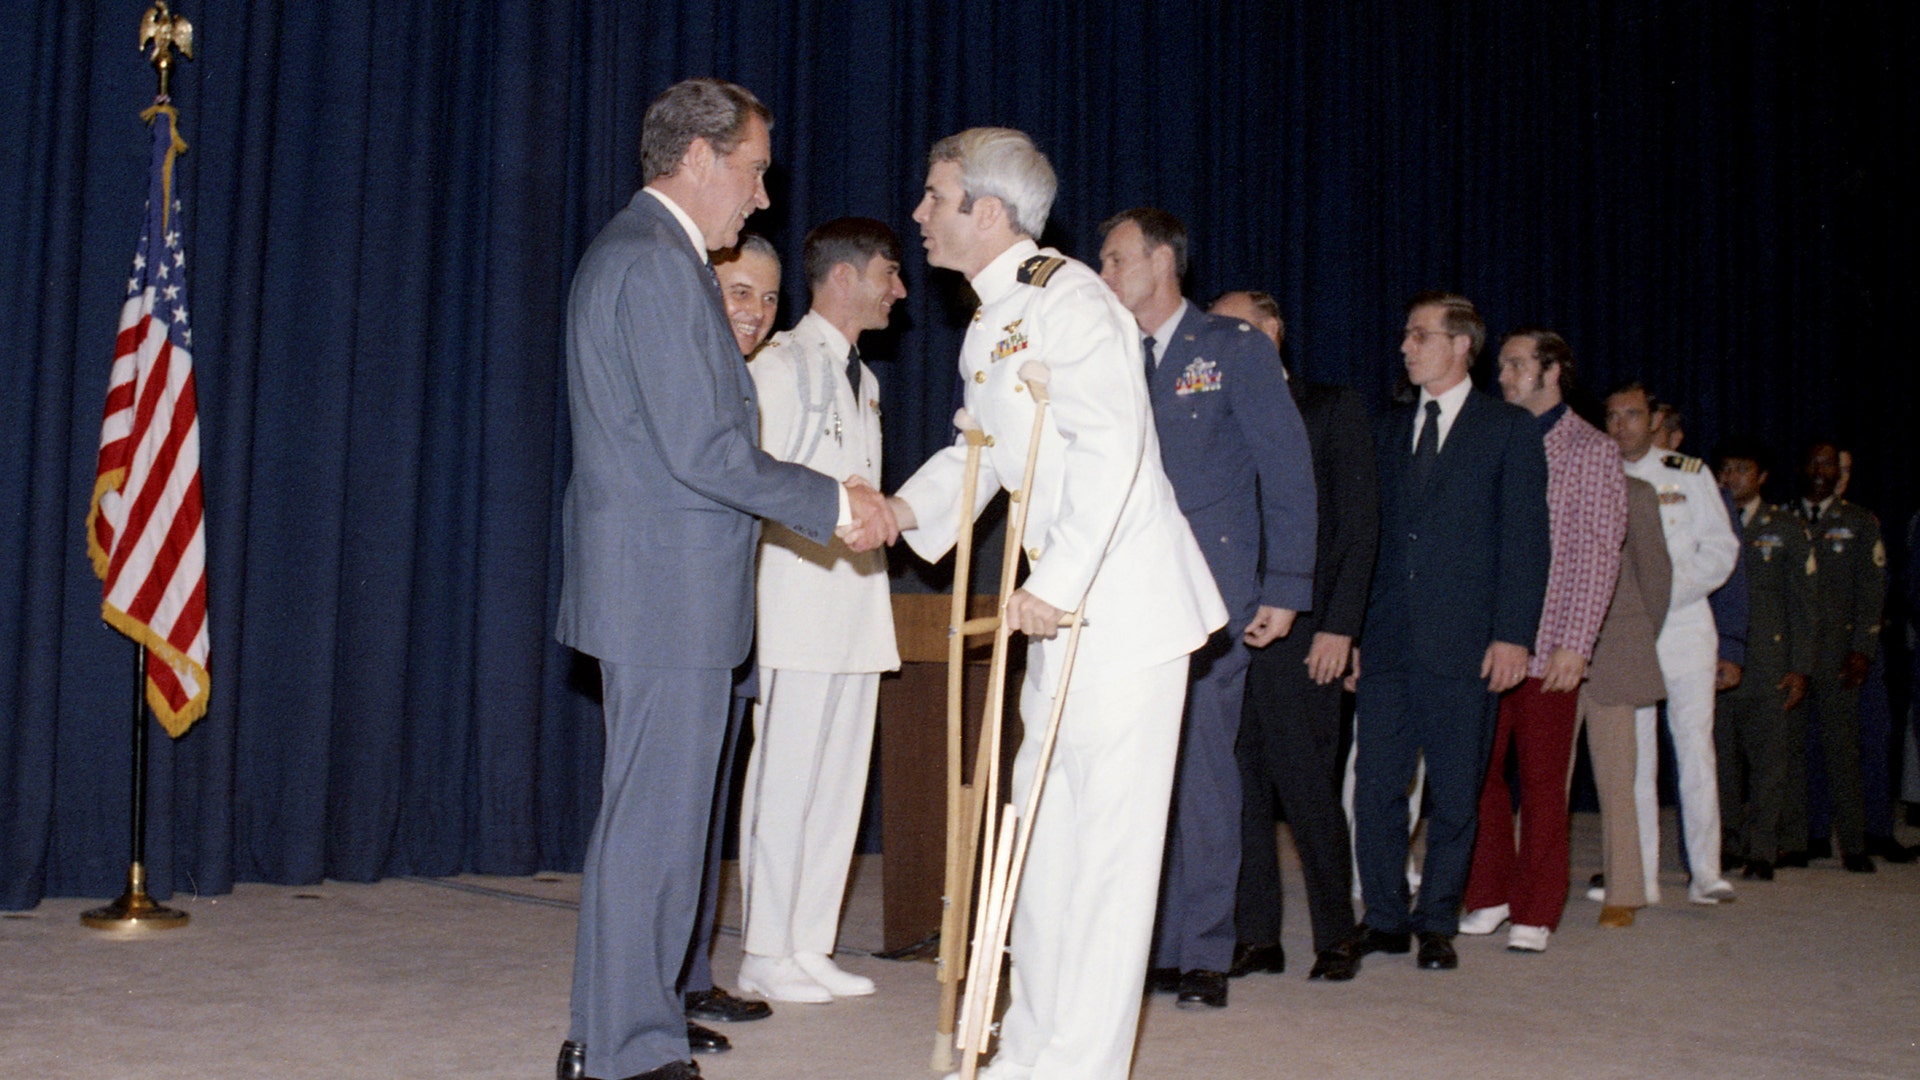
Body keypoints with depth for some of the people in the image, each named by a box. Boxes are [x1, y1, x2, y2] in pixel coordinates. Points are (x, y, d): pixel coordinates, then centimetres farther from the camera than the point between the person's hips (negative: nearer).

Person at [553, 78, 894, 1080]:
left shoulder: (636, 249, 18)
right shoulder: (658, 261, -16)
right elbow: (701, 447, -21)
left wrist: (821, 501, 18)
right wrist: (833, 504, -11)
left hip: (651, 583, 11)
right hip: (668, 588, -11)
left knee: (648, 809, 17)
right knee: (655, 818, -3)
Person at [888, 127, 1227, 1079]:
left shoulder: (1063, 296, -16)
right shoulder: (990, 324, 15)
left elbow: (1112, 444, -26)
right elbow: (982, 449, 25)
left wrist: (1056, 586, -28)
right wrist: (906, 509, 9)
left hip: (1121, 602, -10)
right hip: (1058, 611, 10)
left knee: (1106, 839, -3)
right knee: (1046, 832, 15)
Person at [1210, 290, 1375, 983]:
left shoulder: (1331, 409, 6)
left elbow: (1359, 525, 0)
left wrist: (1339, 626, -9)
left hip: (1298, 631, -4)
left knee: (1307, 785, -3)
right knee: (1238, 785, 4)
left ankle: (1335, 936, 10)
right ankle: (1256, 935, 13)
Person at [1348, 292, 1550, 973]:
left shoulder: (1510, 429, 3)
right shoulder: (1390, 429, 16)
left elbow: (1526, 538, -3)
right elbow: (1372, 530, 15)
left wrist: (1512, 634, -12)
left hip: (1463, 640, -4)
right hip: (1389, 637, 4)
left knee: (1454, 790, 4)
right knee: (1375, 783, 2)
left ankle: (1437, 923, 16)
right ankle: (1384, 918, 15)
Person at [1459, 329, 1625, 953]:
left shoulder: (1591, 450, 1)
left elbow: (1598, 555, -5)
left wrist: (1575, 645, -13)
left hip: (1548, 649, -4)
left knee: (1542, 782, 2)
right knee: (1479, 774, 3)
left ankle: (1535, 913, 11)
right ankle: (1489, 897, 17)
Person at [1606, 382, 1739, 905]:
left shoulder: (1689, 474, 8)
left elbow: (1721, 548, 4)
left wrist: (1668, 592, -9)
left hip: (1684, 627, -1)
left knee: (1696, 749, -6)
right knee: (1633, 757, 0)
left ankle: (1706, 872, 0)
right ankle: (1642, 878, 4)